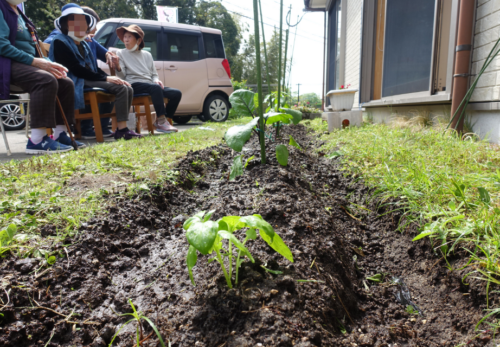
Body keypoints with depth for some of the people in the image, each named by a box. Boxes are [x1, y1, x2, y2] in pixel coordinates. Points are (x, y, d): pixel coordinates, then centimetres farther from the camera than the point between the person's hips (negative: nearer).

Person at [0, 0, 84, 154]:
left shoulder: (18, 13, 22)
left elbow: (32, 46, 20)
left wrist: (46, 63, 3)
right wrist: (35, 61, -21)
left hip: (25, 64, 9)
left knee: (66, 83, -4)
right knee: (46, 80, -33)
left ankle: (60, 134, -5)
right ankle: (37, 140, -34)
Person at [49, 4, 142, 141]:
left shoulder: (84, 44, 24)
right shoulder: (60, 42, -2)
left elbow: (94, 68, 23)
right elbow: (75, 69, -14)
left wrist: (112, 78, 3)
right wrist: (105, 78, -19)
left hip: (90, 80, 8)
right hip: (77, 84, -8)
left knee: (128, 89, -7)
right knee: (120, 88, -25)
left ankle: (121, 129, -11)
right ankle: (122, 129, -29)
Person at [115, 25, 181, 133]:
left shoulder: (147, 55, 23)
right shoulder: (121, 53, 11)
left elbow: (154, 74, 21)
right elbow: (122, 76, 0)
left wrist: (156, 80, -2)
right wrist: (118, 67, -21)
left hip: (150, 85, 5)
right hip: (134, 85, -5)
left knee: (176, 93, -14)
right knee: (155, 88, -36)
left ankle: (163, 121, -8)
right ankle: (161, 121, -35)